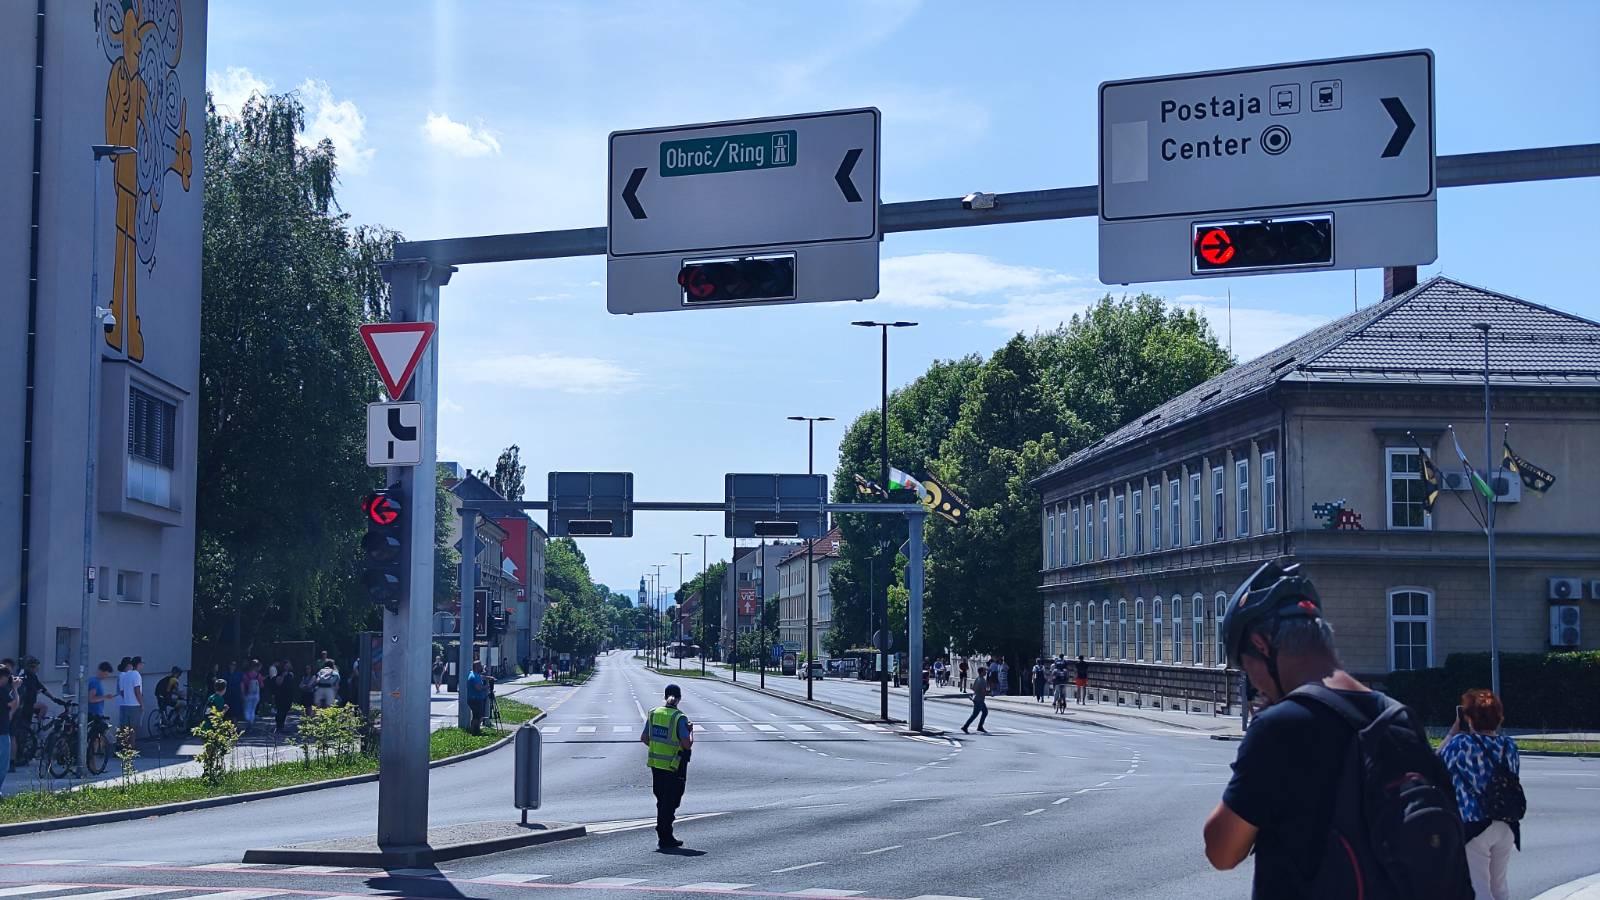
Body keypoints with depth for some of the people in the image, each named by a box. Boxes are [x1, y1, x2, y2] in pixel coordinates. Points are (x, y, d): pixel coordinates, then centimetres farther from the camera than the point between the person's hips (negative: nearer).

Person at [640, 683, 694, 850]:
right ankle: (664, 839, 5)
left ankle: (664, 836, 23)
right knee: (670, 803, 3)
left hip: (655, 764, 5)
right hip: (674, 767, -5)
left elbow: (644, 738, 7)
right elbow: (687, 745, -19)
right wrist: (690, 731, -1)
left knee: (662, 801, 17)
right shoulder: (679, 718, -16)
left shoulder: (654, 713, 1)